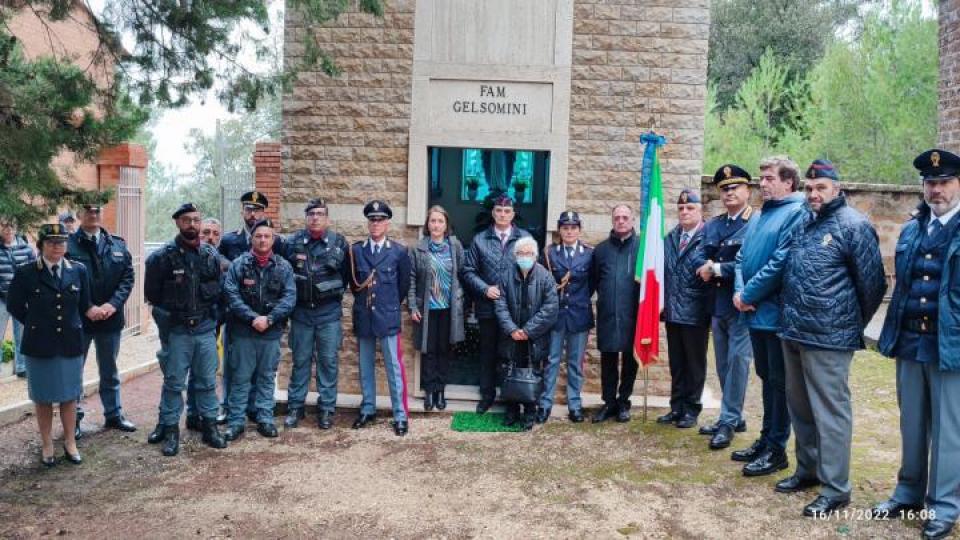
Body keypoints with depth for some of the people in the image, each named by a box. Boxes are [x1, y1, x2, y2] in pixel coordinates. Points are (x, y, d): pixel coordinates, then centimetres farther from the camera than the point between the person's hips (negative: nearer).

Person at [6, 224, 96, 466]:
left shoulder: (79, 271, 0)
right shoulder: (26, 273, -7)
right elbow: (14, 306, 3)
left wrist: (69, 326, 2)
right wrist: (36, 325, 6)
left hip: (70, 345, 2)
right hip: (39, 346, -1)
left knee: (70, 396, 10)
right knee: (43, 398, 10)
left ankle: (70, 443, 24)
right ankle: (47, 445, 24)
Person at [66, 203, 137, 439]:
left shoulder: (118, 245, 5)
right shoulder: (68, 244, -6)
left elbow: (128, 277, 1)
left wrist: (112, 304, -12)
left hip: (110, 318, 3)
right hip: (77, 319, -3)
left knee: (110, 371, 16)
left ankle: (114, 415, 28)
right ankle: (74, 419, 22)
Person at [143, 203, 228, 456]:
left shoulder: (211, 254, 4)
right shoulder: (163, 256, -6)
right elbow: (152, 293, 1)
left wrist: (209, 313, 4)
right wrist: (172, 312, 1)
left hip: (206, 328, 3)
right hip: (177, 330, -3)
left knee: (207, 381, 11)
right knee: (174, 382, 6)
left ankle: (209, 426, 22)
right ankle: (170, 429, 18)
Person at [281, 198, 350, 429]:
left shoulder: (340, 243, -1)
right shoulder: (293, 243, 0)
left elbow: (347, 274, 8)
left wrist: (336, 294, 6)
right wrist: (292, 295, 7)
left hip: (329, 312, 0)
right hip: (301, 311, 1)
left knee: (328, 361, 4)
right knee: (300, 360, 8)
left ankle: (326, 408, 14)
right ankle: (295, 407, 19)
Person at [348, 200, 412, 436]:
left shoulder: (399, 252, -2)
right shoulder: (355, 250, 4)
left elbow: (404, 285, 6)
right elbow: (352, 282, 14)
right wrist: (364, 300, 11)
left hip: (388, 317, -3)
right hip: (363, 317, 3)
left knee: (394, 367, 0)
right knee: (365, 366, 12)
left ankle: (400, 415, 6)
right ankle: (368, 410, 24)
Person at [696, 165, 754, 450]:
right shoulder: (711, 226, 14)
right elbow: (701, 260, 11)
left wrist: (717, 269, -15)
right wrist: (706, 268, -11)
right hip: (717, 304, 8)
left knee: (737, 362, -5)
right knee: (723, 364, 14)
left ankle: (728, 422, 4)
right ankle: (734, 417, 26)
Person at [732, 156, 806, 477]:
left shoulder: (796, 214, -12)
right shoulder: (759, 218, 15)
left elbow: (780, 262, -21)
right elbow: (742, 258, 13)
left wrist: (749, 294, -15)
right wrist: (740, 291, -4)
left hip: (777, 312, -8)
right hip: (756, 313, 8)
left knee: (779, 381, 2)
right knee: (766, 376, 17)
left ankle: (776, 450, 12)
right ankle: (766, 439, 28)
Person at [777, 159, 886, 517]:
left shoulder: (853, 225, -9)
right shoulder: (802, 223, 12)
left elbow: (872, 283, -6)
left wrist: (854, 326, 4)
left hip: (828, 338, -7)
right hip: (793, 332, 8)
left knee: (830, 411, 0)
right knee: (800, 406, 17)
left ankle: (835, 489, 10)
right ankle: (808, 470, 33)